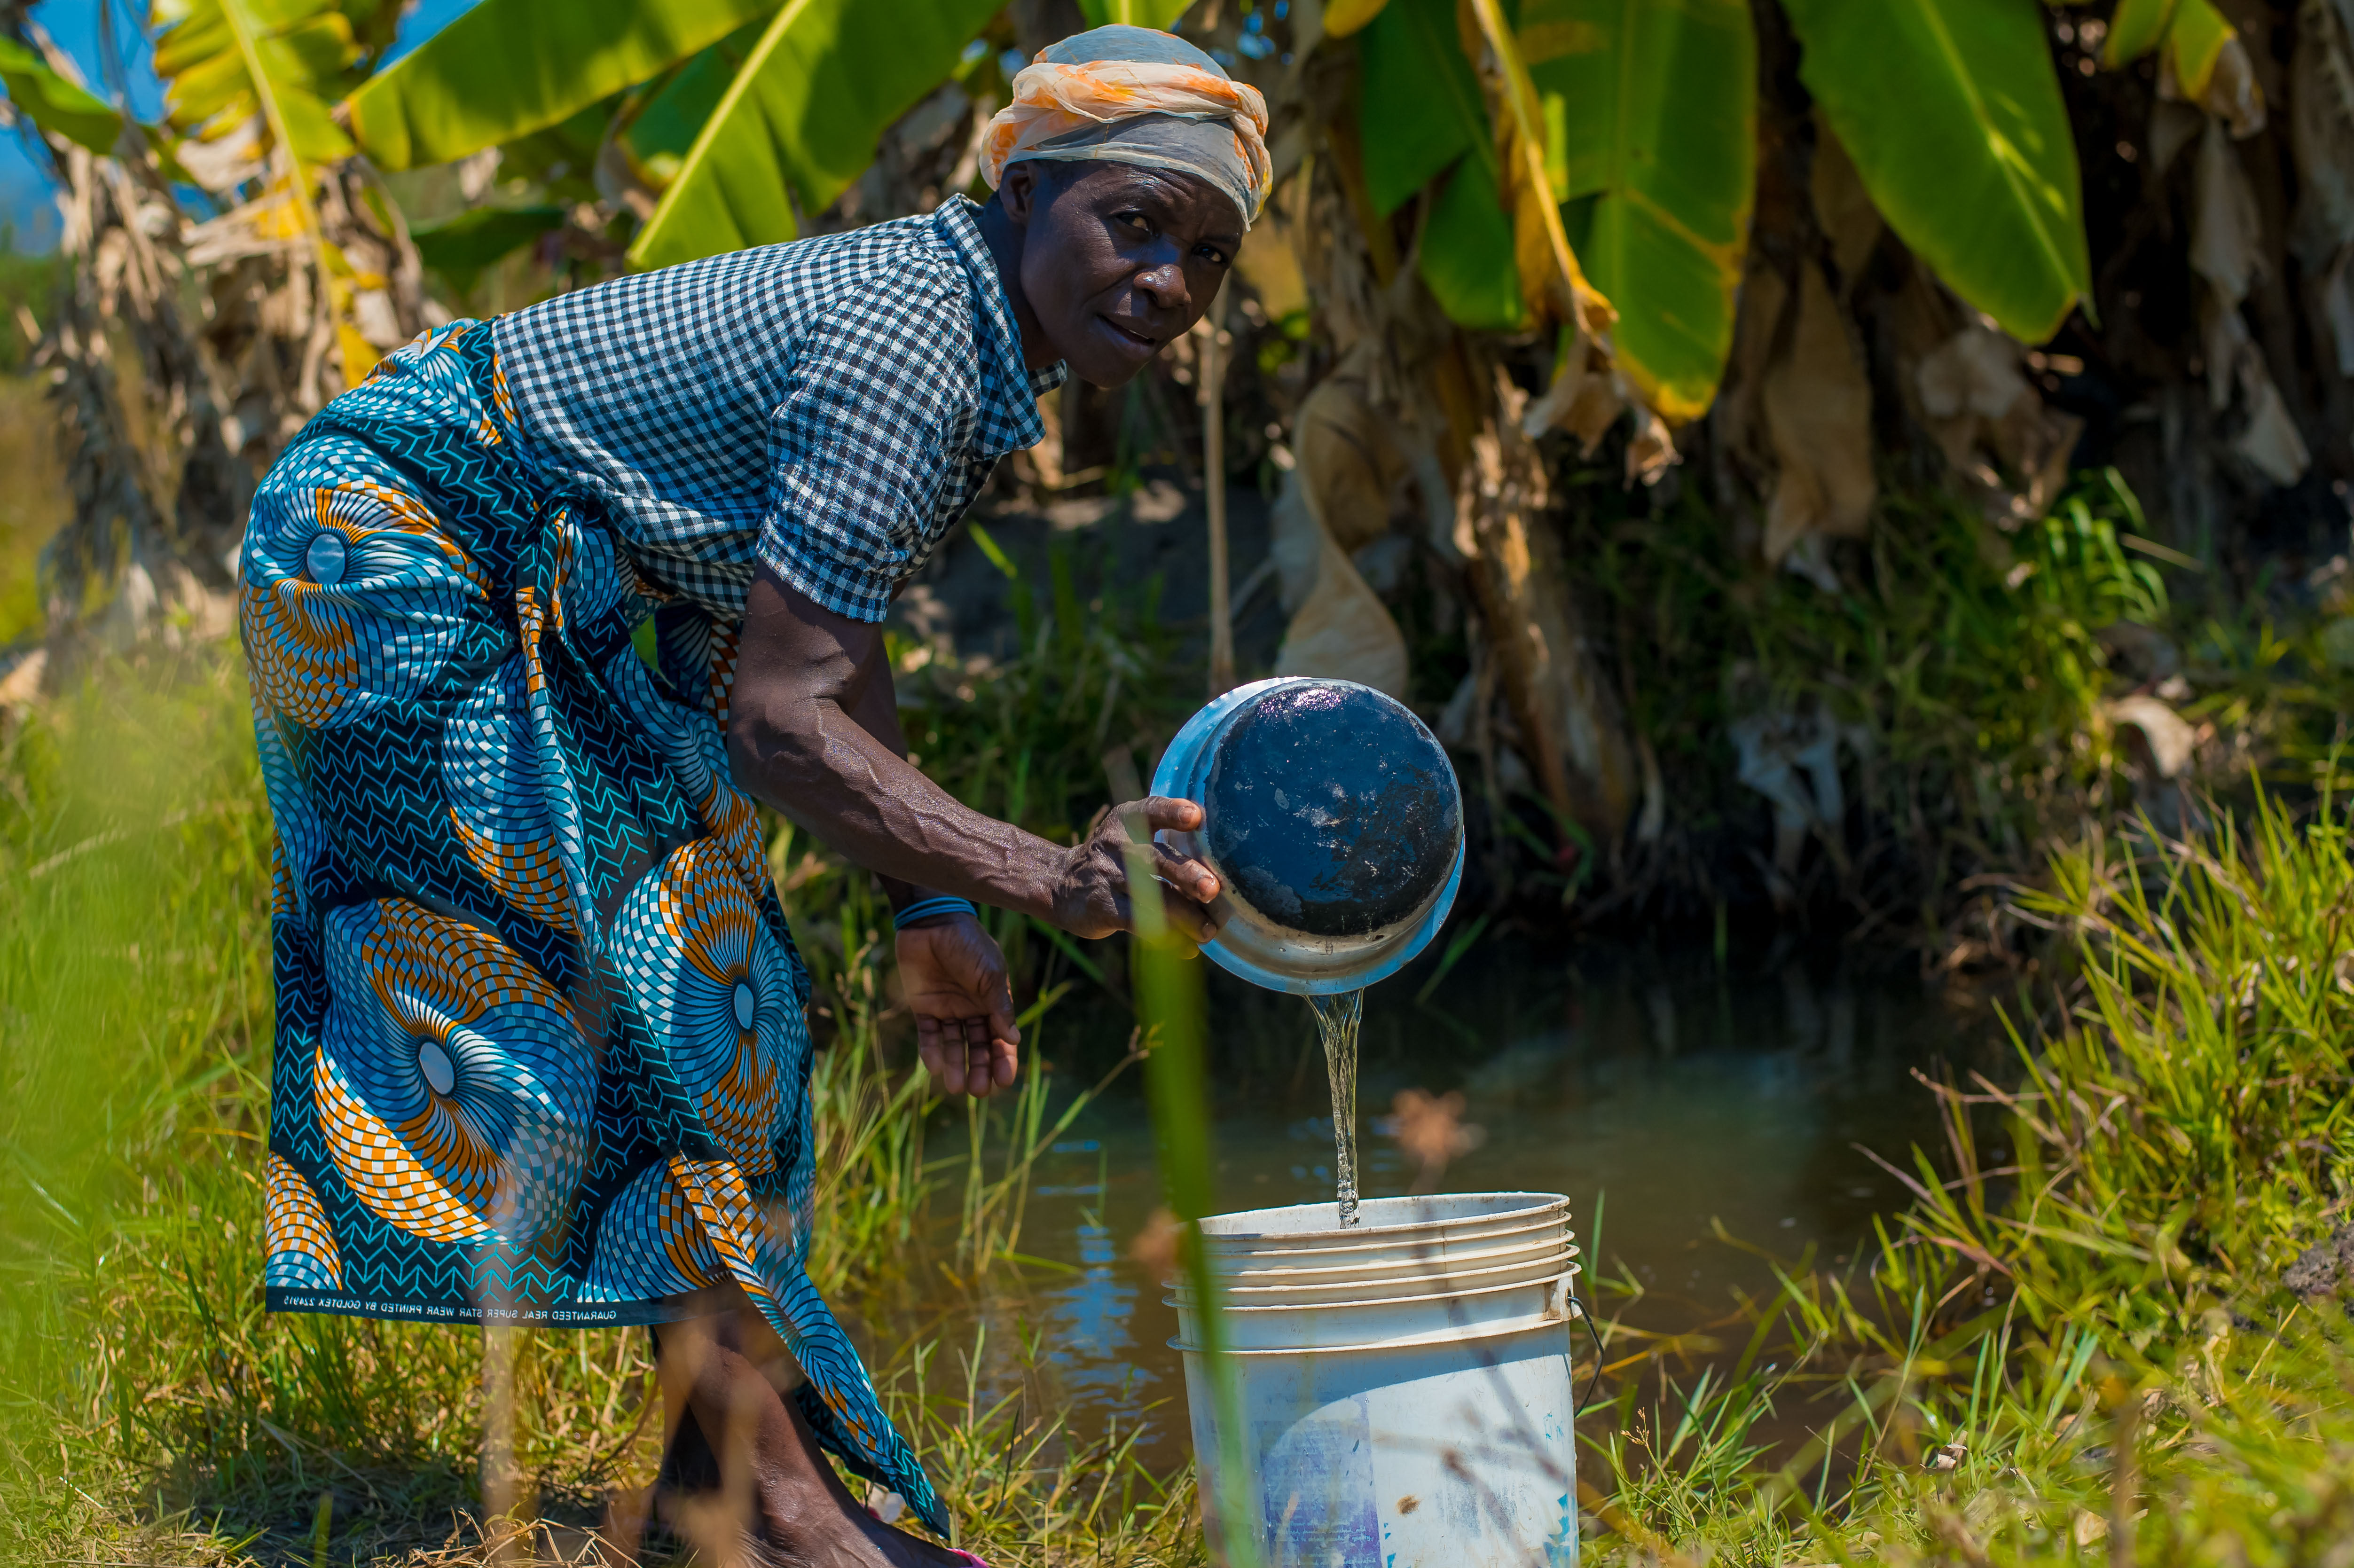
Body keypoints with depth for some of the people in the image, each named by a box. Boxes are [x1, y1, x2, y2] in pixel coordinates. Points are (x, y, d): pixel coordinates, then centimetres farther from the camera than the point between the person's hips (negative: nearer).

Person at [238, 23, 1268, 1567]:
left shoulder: (939, 302, 3)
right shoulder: (903, 354, -27)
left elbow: (828, 637, 14)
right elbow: (777, 719, -32)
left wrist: (930, 910, 14)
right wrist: (1050, 882, -39)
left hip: (533, 603, 11)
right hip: (385, 535, -10)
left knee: (702, 963, 10)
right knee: (640, 976, -12)